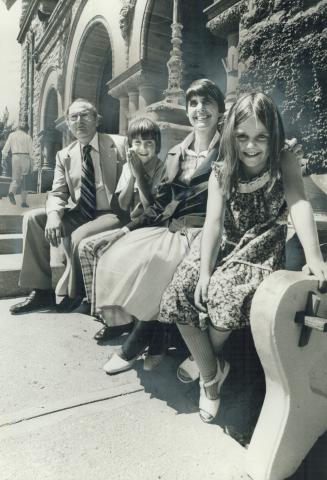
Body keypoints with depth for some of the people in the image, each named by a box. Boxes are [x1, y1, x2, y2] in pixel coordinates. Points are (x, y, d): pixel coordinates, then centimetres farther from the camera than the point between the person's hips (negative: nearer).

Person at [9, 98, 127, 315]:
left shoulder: (119, 144, -2)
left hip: (111, 214, -5)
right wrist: (53, 214, -17)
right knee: (32, 218, -9)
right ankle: (42, 290, -2)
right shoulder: (64, 155, 10)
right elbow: (57, 193, 5)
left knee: (80, 235, -32)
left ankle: (75, 294, -3)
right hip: (78, 214, 5)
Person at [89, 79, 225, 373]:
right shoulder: (176, 154, 17)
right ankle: (156, 343, -8)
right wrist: (129, 228, 3)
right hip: (170, 228, 6)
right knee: (118, 256, -18)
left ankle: (134, 347, -7)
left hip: (203, 233, -5)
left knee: (151, 262, -30)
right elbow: (161, 205, 15)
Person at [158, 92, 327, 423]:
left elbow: (299, 203, -25)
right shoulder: (221, 172, -4)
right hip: (224, 243, 3)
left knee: (226, 294, -30)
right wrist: (204, 271, -24)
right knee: (180, 294, -18)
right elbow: (213, 222, -13)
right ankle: (211, 372, 2)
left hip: (264, 245, -2)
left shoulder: (284, 160, -9)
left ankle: (208, 356, 6)